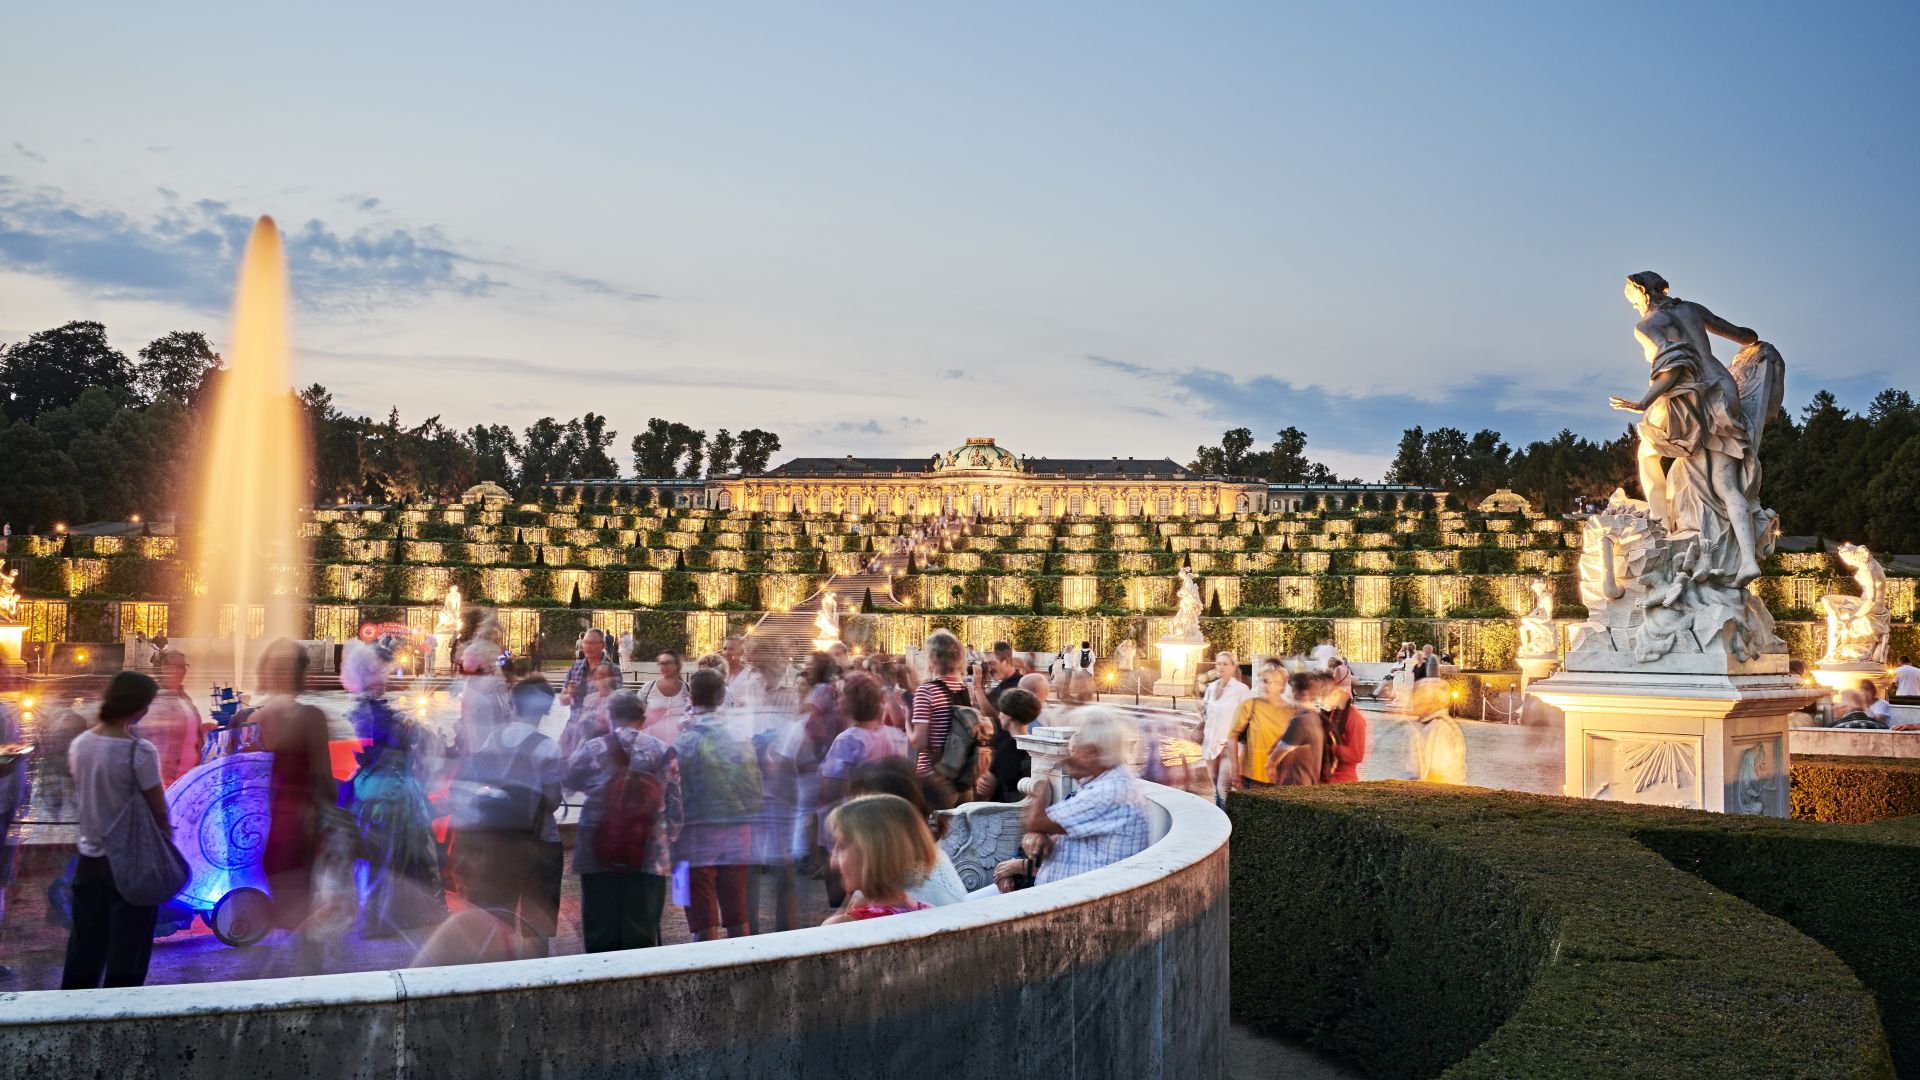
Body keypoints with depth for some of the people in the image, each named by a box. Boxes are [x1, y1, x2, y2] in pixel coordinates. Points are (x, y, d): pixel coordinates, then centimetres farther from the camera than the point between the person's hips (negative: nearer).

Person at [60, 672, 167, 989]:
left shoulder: (78, 744, -2)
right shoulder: (139, 751, -20)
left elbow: (78, 798, 9)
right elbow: (159, 810, -13)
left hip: (90, 856, 6)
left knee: (84, 944, 16)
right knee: (127, 949, 6)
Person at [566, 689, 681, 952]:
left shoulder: (591, 750, -3)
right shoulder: (663, 752, 0)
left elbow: (568, 779, 15)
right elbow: (674, 806, 2)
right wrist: (669, 840, 12)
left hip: (599, 856, 0)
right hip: (649, 858, 0)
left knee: (601, 936, 7)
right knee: (642, 935, 4)